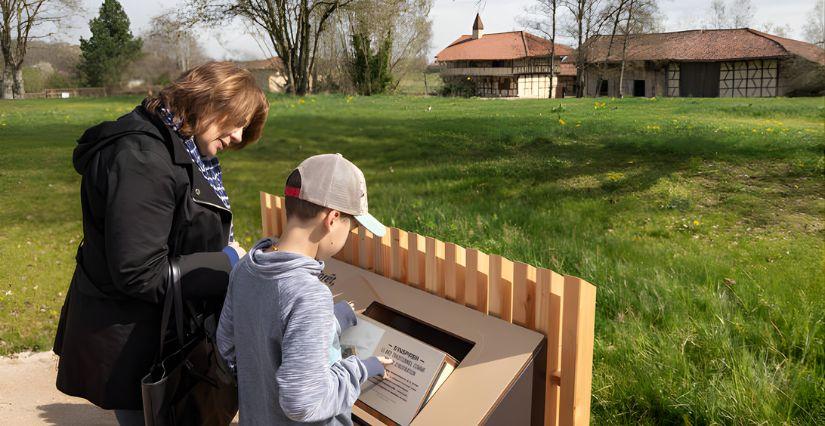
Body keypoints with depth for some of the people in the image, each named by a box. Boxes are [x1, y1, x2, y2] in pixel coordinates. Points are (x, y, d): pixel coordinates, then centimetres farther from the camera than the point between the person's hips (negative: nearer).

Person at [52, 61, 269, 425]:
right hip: (132, 347, -10)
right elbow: (139, 273, -28)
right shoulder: (142, 158, -25)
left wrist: (223, 248, -2)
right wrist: (228, 265, -19)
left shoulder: (177, 149, 7)